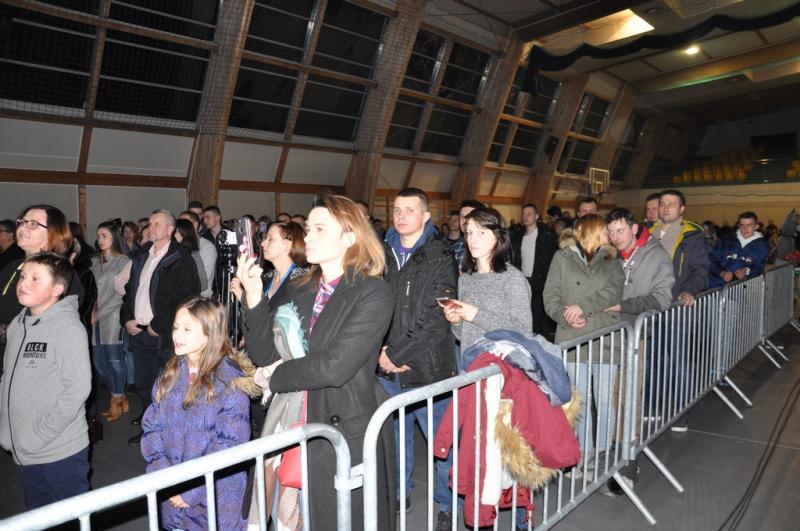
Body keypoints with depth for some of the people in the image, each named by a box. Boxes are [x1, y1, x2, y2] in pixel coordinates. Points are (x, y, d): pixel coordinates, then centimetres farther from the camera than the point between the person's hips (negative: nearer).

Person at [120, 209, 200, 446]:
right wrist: (127, 319, 5)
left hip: (166, 336, -7)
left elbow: (187, 300, -18)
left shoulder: (182, 260, -11)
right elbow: (130, 290, 20)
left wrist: (159, 325, -16)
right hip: (139, 332, 7)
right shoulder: (141, 257, 13)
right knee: (143, 384, 17)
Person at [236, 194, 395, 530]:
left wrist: (276, 377, -6)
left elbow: (335, 366, -20)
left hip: (346, 432, -5)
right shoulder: (297, 290, 8)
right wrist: (254, 298, -6)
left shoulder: (373, 293, -12)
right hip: (294, 429, 6)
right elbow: (268, 354, 5)